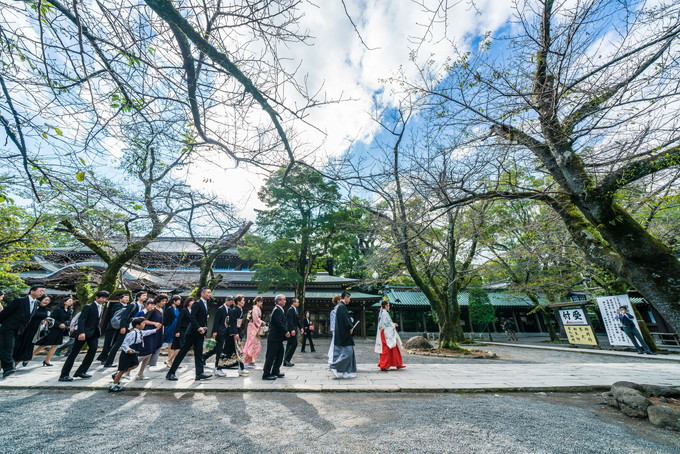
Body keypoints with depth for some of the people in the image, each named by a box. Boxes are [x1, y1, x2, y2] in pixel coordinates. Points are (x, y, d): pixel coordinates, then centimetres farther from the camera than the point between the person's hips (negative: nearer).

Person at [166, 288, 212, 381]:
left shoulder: (205, 304, 14)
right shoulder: (197, 304, -13)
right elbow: (191, 317, -21)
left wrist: (204, 328, 5)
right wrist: (198, 328, -23)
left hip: (200, 332, 8)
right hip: (193, 332, -8)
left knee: (199, 353, 6)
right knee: (183, 352, 2)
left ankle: (199, 373, 7)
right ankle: (171, 373, 14)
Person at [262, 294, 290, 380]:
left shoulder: (279, 310, 14)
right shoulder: (277, 310, -17)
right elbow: (278, 323, -25)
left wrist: (285, 331, 9)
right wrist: (286, 332, -17)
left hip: (278, 338, 10)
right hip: (274, 337, -10)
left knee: (280, 355, 17)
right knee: (271, 355, -1)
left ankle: (275, 372, 27)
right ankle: (266, 374, 9)